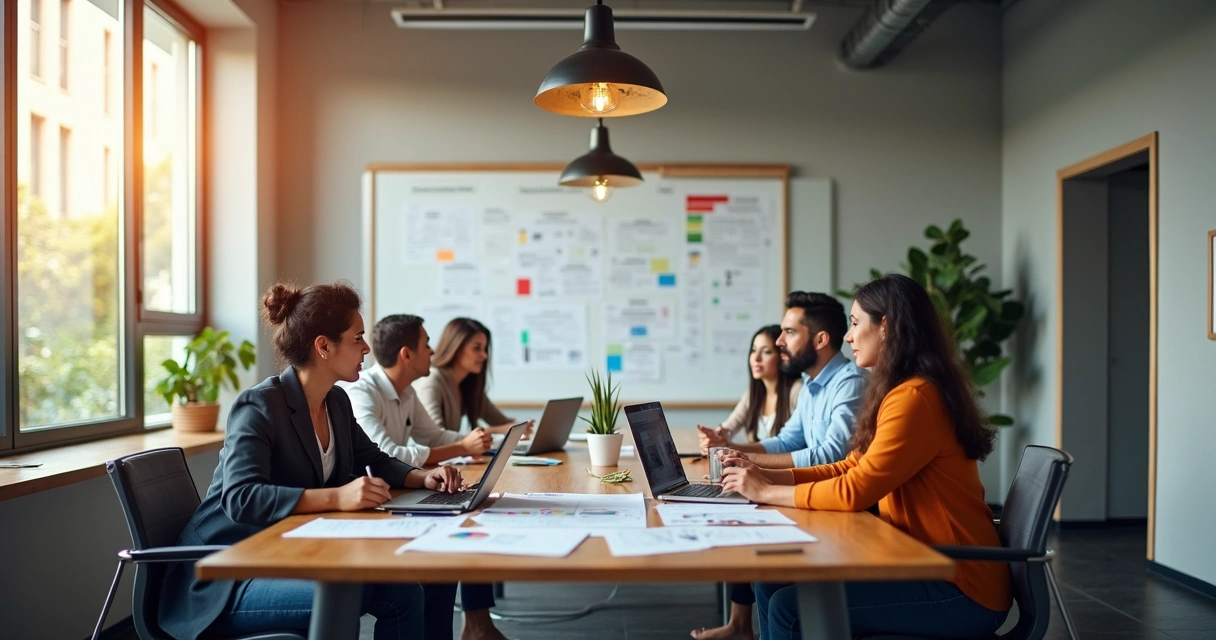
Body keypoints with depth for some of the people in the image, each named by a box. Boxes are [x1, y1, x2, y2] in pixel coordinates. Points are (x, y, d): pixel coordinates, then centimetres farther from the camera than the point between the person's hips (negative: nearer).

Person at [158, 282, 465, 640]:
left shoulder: (337, 402, 6)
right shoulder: (259, 406, -18)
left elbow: (374, 462, 18)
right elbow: (240, 499, -31)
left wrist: (425, 478, -3)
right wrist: (336, 497, -41)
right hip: (230, 578, -8)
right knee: (396, 593, -27)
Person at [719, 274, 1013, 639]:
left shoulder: (915, 398, -21)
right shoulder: (902, 392, 11)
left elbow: (855, 491, -22)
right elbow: (850, 468, 12)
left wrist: (767, 493, -11)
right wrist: (768, 476, 2)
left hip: (959, 589, -9)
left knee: (790, 607, -16)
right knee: (772, 581, 2)